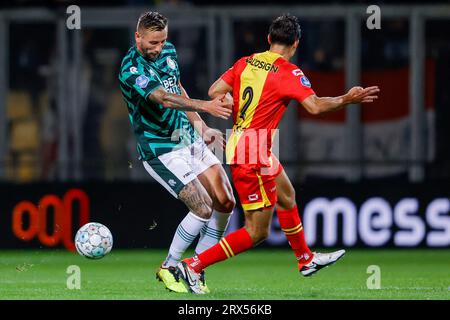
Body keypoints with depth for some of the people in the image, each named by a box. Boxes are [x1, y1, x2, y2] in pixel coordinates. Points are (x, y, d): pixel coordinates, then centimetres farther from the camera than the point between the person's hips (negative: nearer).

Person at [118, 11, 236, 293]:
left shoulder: (168, 51, 6)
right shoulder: (131, 70, -21)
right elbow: (164, 99, -36)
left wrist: (201, 127, 14)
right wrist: (206, 106, -48)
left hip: (190, 140, 8)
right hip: (161, 150, -8)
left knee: (225, 203, 2)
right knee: (203, 209, -15)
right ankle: (169, 268, 4)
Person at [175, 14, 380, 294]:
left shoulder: (246, 63, 4)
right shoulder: (289, 73, -16)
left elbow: (215, 92, 3)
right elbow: (314, 106, -26)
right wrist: (347, 100, -11)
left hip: (239, 143, 9)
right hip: (253, 157, -9)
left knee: (287, 197, 29)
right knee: (257, 232, -2)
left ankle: (306, 260, 46)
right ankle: (193, 266, -5)